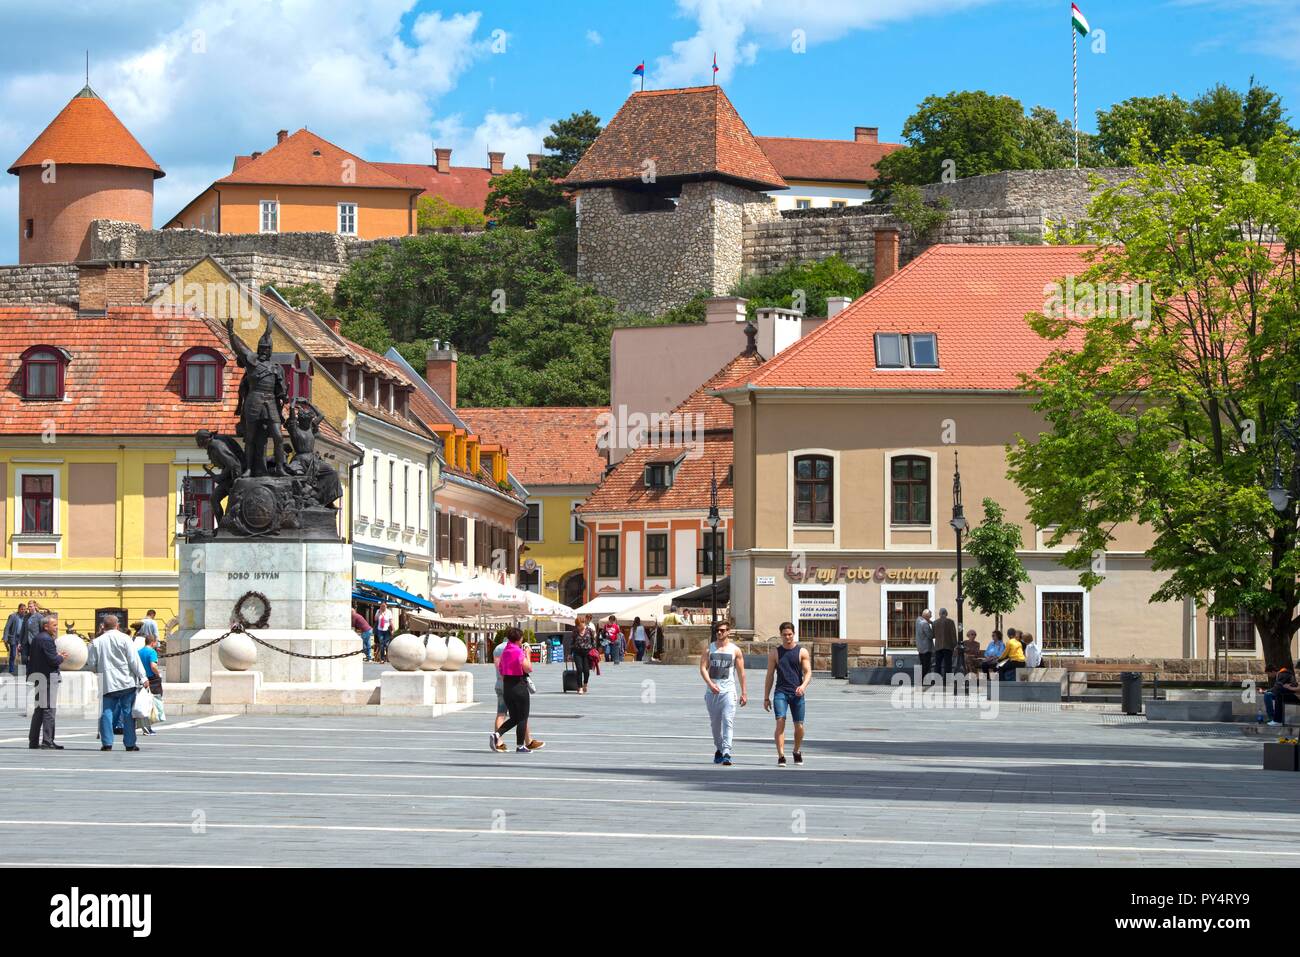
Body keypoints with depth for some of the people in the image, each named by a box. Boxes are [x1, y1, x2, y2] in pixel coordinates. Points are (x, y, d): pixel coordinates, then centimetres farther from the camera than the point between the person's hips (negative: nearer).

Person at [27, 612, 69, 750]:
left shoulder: (37, 638, 13)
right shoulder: (47, 639, -16)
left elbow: (30, 657, 18)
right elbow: (53, 660, -23)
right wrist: (61, 658, -1)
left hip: (38, 678, 10)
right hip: (48, 678, -10)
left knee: (38, 710, 16)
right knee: (49, 710, -8)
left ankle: (33, 741, 20)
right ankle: (47, 742, -10)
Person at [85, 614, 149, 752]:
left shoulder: (96, 642, 5)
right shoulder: (124, 639, -3)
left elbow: (91, 665, 6)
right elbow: (134, 660, -7)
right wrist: (143, 677, -2)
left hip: (107, 684, 2)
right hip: (126, 682, -2)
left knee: (107, 712, 5)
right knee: (128, 712, 3)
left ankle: (107, 743, -2)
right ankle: (130, 743, 3)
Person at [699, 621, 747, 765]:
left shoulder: (735, 650, 5)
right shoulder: (709, 649, 7)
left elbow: (741, 672, 8)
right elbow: (703, 668, -1)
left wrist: (743, 693, 5)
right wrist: (710, 683, -17)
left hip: (728, 690, -3)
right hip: (712, 691, 3)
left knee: (728, 721, -16)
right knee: (715, 723, 12)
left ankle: (726, 753, -23)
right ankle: (719, 749, 30)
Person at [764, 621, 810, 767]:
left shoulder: (802, 651, 4)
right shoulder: (775, 653, 7)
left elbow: (808, 672, 0)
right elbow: (770, 676, 9)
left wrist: (803, 686, -21)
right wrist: (766, 697, 7)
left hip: (797, 693, 0)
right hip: (781, 692, 0)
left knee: (799, 726, 5)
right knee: (780, 722, -16)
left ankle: (797, 751, 31)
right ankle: (781, 757, -18)